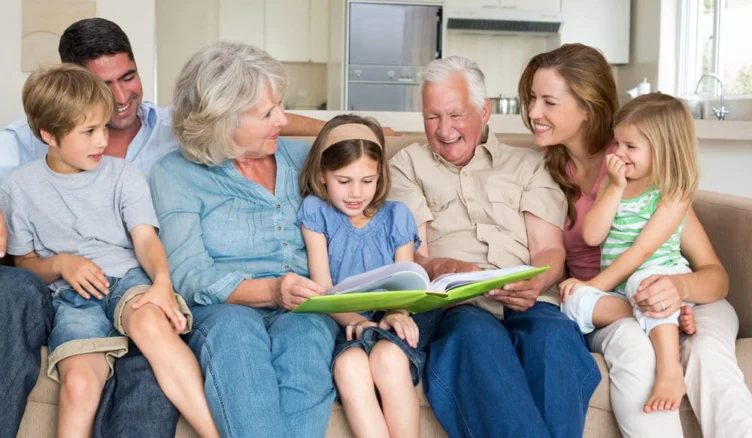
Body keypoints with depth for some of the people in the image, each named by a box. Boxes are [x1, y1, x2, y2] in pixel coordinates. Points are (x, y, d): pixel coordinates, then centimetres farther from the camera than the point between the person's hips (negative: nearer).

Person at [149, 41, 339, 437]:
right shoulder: (175, 175, 4)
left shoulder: (303, 158, 16)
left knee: (302, 332, -34)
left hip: (303, 312, 2)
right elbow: (188, 276, -8)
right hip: (222, 310, -2)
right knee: (235, 328, -38)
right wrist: (270, 291, -24)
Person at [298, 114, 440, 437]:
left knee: (388, 358, -35)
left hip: (390, 324, 1)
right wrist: (353, 319, -22)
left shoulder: (395, 216, 11)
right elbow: (321, 289, -1)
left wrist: (397, 314, -19)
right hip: (342, 324, -1)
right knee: (349, 364, -36)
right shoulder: (316, 212, 6)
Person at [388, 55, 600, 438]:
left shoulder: (529, 165, 23)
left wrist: (536, 284, -14)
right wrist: (441, 270, -17)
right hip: (453, 305, -1)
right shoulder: (407, 164, 21)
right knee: (476, 332, -38)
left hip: (528, 306, 2)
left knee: (555, 333, -35)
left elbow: (549, 250, 11)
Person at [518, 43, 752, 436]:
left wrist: (679, 288, -37)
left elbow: (715, 274, -12)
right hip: (605, 309, 2)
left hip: (682, 301, -1)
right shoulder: (548, 172, -1)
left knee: (709, 355, -34)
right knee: (633, 347, -33)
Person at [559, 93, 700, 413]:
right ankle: (664, 320, -31)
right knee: (573, 301, -23)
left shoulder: (674, 193, -5)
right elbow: (592, 236, -1)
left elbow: (643, 250, -13)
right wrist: (616, 187, -7)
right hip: (616, 288, 6)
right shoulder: (610, 185, 13)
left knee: (644, 280, -39)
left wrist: (594, 286, -15)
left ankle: (670, 372, -47)